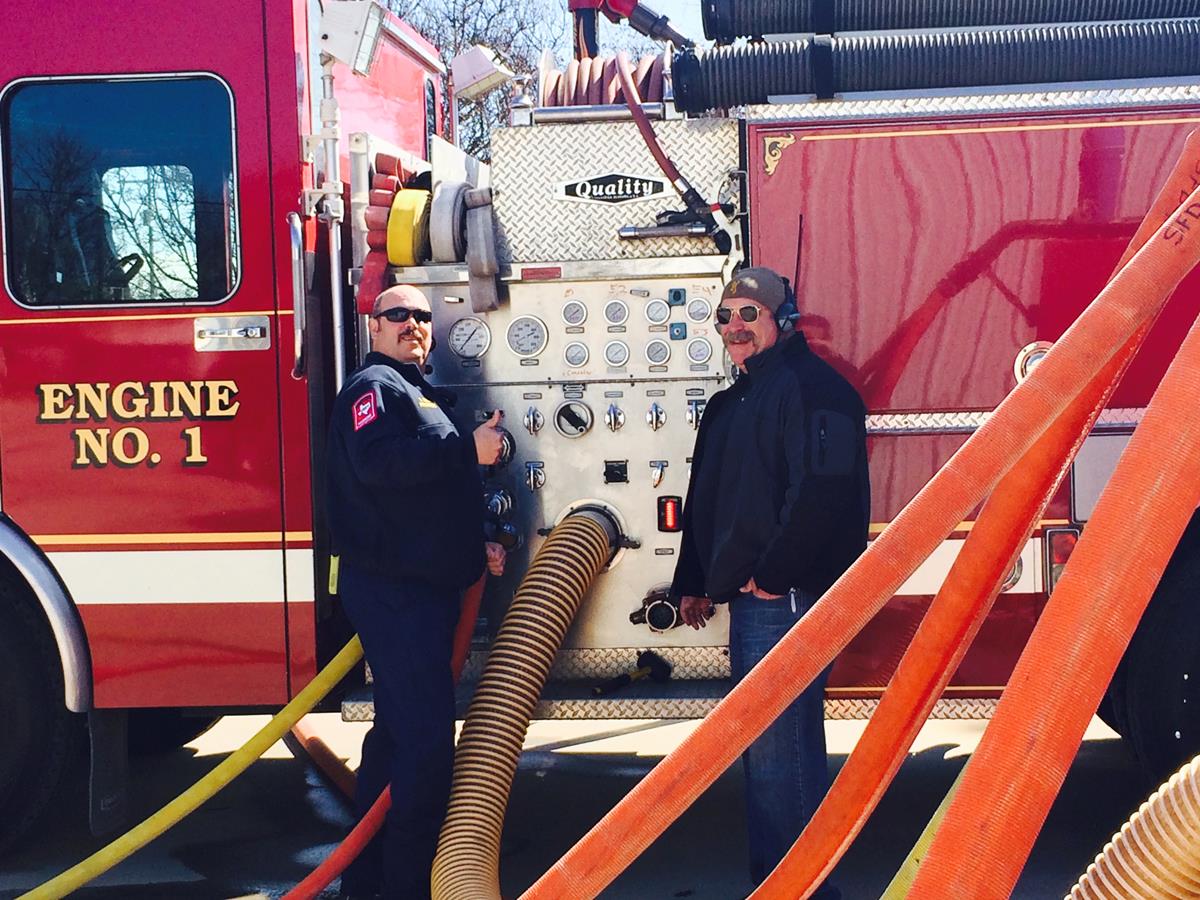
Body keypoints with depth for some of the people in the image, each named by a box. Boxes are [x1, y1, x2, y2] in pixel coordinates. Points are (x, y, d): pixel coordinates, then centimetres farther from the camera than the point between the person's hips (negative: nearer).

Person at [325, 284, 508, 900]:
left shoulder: (416, 392, 23)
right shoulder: (374, 385, -8)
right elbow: (378, 461, -29)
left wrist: (473, 548, 19)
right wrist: (467, 449, -23)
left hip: (422, 587, 11)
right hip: (393, 589, -11)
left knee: (398, 733, 16)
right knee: (425, 740, -13)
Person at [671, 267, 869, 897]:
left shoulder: (810, 386, -10)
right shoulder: (729, 405, 21)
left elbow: (824, 487, -23)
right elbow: (705, 501, 28)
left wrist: (774, 574, -20)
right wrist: (692, 580, 26)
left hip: (787, 597, -10)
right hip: (747, 599, 10)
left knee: (782, 746, -10)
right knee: (762, 746, 15)